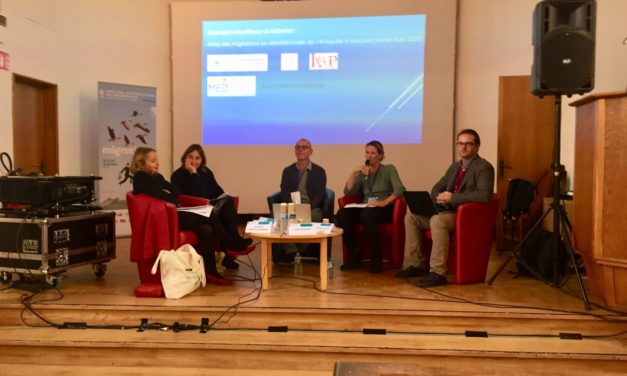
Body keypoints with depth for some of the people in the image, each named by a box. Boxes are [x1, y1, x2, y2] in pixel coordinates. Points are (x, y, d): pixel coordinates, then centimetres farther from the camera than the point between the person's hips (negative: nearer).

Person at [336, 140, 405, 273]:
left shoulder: (389, 169, 8)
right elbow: (348, 192, 6)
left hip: (384, 210, -4)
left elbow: (399, 190, -10)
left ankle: (376, 258, -26)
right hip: (365, 208, 4)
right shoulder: (362, 173, 19)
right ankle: (354, 254, -17)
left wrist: (384, 202, -26)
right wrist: (353, 172, -3)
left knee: (367, 214, -39)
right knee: (342, 213, -28)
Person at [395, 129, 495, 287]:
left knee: (437, 220, -36)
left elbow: (484, 195, -25)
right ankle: (415, 264, 2)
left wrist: (452, 198, -22)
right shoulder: (455, 166, 17)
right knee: (411, 216, -1)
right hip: (448, 210, 9)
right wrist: (439, 198, -4)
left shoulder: (484, 167, -9)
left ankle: (438, 273, -31)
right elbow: (437, 188, 21)